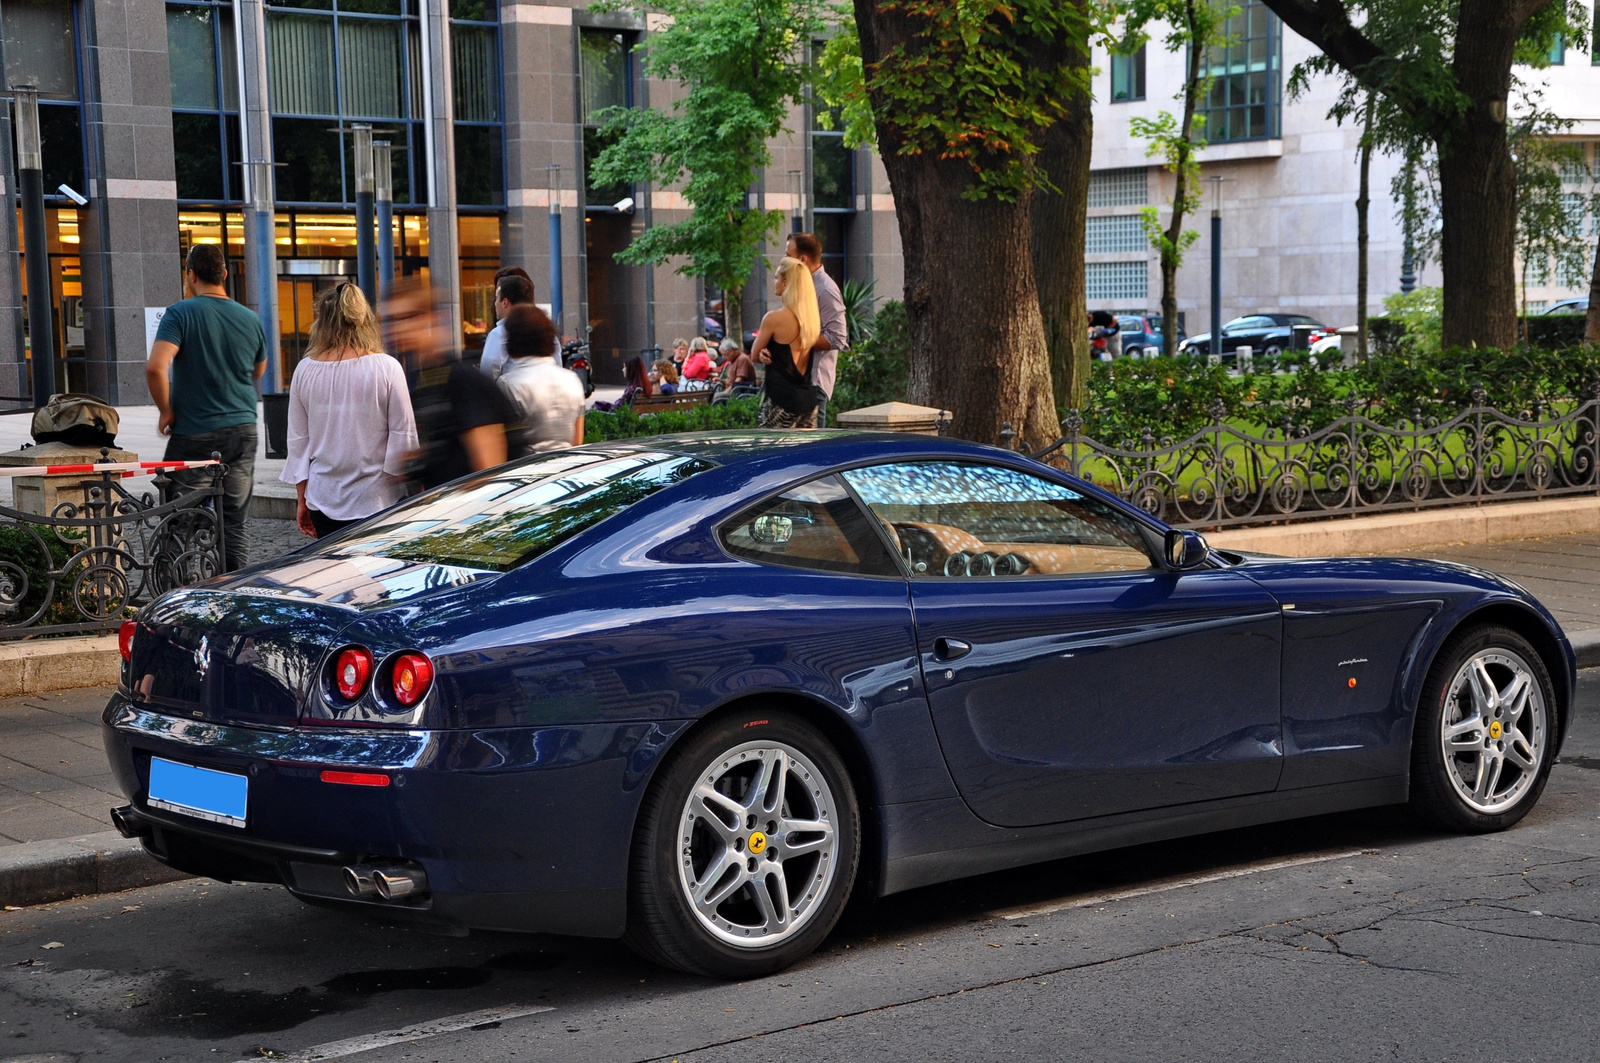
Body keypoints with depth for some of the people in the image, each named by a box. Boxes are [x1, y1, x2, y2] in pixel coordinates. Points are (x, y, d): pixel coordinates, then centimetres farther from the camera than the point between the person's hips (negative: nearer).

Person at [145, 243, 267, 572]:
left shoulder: (181, 313, -10)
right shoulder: (250, 320, 5)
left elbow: (155, 368, -21)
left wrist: (167, 411, -9)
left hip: (194, 434, -4)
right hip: (242, 430, 4)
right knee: (234, 526, 9)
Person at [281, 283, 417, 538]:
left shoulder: (305, 370, 1)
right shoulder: (387, 368, -6)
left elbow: (298, 439, 7)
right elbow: (404, 434, -2)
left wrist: (302, 499, 16)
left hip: (324, 499, 2)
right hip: (378, 499, -2)